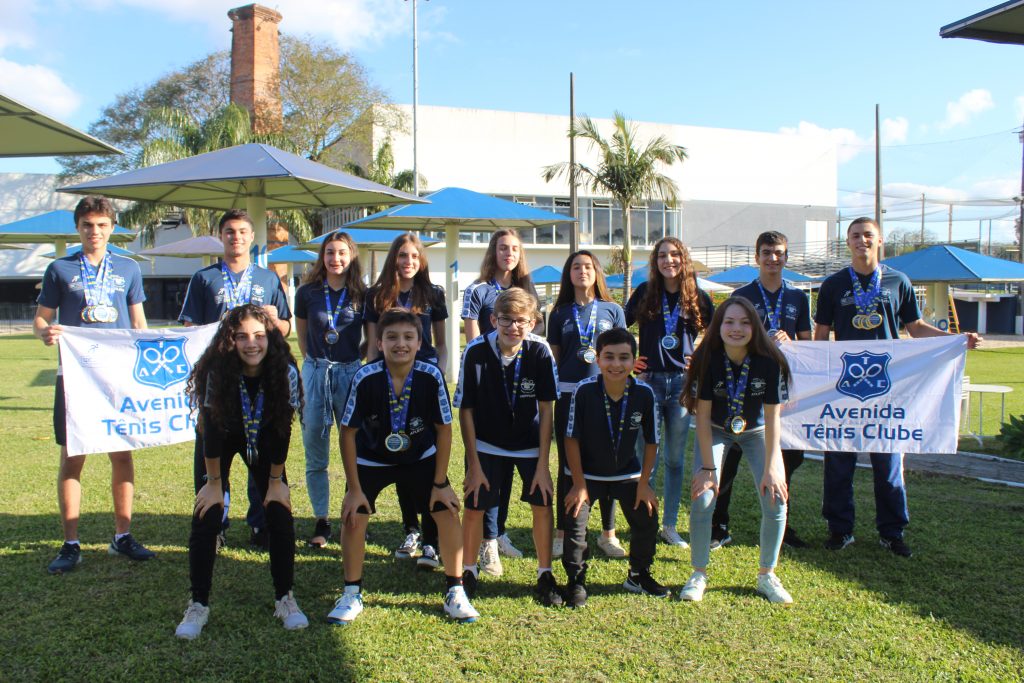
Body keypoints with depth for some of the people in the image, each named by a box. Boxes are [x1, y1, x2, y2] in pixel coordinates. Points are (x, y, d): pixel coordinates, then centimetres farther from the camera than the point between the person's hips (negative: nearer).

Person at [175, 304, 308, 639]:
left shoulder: (285, 371, -28)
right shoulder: (217, 372, -30)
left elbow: (282, 431, -19)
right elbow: (211, 430, -22)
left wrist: (276, 481, -13)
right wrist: (214, 482, -16)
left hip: (263, 443, 1)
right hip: (223, 439, -1)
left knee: (281, 516, -7)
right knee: (207, 518, -11)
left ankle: (284, 598, 8)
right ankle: (198, 605, 2)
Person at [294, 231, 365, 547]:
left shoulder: (362, 295, 1)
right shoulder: (307, 293, 3)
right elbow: (302, 335, 16)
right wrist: (317, 362, 12)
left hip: (352, 372, -1)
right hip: (315, 372, 1)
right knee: (315, 456, 5)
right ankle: (321, 521, 16)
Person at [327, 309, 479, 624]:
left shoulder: (431, 376, -25)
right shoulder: (365, 378, -27)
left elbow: (444, 429, -13)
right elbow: (348, 433, -17)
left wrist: (440, 483, -11)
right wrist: (355, 489, -15)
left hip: (421, 456, 1)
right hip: (371, 459, 0)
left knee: (447, 511, -9)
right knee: (353, 517, -10)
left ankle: (455, 592, 10)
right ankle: (352, 594, 13)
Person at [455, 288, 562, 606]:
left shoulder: (540, 351, -20)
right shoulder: (476, 352, -21)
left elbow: (546, 409, -13)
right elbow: (465, 410, -12)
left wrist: (542, 463, -13)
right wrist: (474, 464, -12)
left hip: (530, 443, 1)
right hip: (486, 443, 0)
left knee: (542, 503, -5)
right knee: (474, 506, -4)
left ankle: (545, 575, 15)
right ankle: (468, 570, 20)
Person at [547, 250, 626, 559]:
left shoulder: (612, 310, 8)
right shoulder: (560, 313, 9)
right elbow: (553, 359, 11)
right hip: (568, 394, 0)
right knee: (567, 465, 7)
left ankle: (608, 534, 20)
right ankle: (561, 533, 18)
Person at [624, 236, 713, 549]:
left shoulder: (697, 297, 3)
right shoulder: (645, 292, 2)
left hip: (682, 382, 1)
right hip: (649, 381, -1)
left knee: (675, 458, 8)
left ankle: (670, 525, 19)